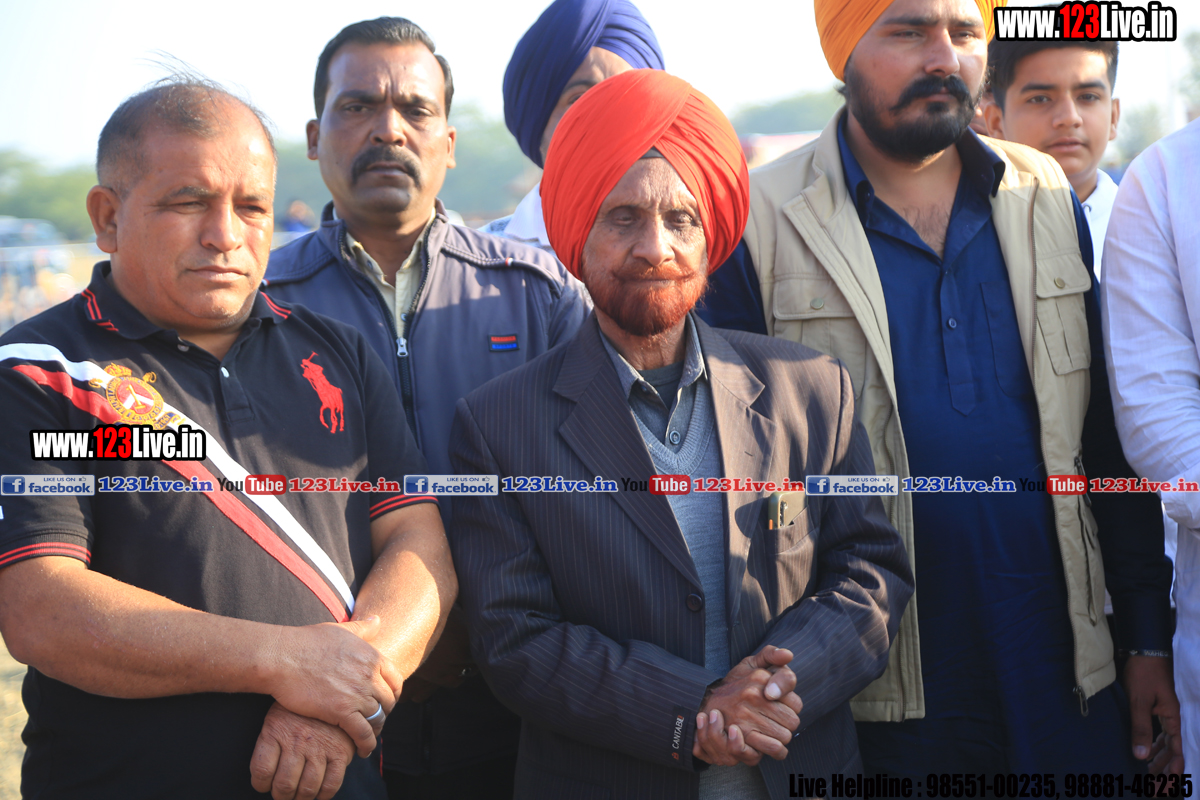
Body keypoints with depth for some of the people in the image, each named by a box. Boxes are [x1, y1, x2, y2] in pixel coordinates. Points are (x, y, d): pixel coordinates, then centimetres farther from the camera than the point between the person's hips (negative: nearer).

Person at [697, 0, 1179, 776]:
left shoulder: (1049, 198, 7)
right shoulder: (763, 222, -5)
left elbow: (1110, 440, 9)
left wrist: (1151, 638, 7)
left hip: (1062, 671, 4)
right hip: (879, 697, -3)